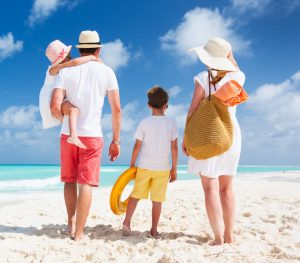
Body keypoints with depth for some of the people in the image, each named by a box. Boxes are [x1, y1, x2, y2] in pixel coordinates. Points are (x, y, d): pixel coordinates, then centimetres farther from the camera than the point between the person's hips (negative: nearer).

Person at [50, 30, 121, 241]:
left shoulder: (66, 71, 2)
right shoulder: (106, 71, 1)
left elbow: (55, 106, -8)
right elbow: (117, 109, -3)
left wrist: (67, 119, 14)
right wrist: (116, 140, 4)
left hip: (68, 134, 2)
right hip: (92, 135, -2)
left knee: (70, 180, 17)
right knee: (86, 183, 1)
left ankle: (71, 222, 28)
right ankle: (79, 233, 3)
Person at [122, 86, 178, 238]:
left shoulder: (144, 123, -4)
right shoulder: (171, 123, -2)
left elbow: (137, 146, -2)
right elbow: (174, 148, -2)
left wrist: (132, 164, 9)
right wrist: (174, 168, 7)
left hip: (144, 166, 0)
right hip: (163, 168, 0)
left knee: (136, 194, 13)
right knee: (157, 199, 7)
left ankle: (127, 222, 6)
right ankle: (154, 230, 13)